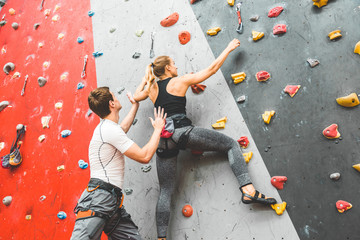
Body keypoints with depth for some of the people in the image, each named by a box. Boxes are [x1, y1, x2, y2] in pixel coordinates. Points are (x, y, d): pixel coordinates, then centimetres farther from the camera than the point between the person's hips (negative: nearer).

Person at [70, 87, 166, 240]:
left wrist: (135, 105, 53)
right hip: (99, 197, -10)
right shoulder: (109, 129, -12)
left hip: (112, 199, 10)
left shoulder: (105, 127, 19)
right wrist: (158, 129, 1)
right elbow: (144, 156, -12)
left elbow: (123, 128, 45)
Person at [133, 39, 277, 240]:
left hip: (163, 140, 5)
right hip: (183, 131, -5)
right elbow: (212, 69, 10)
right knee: (231, 144, 5)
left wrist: (146, 78, 46)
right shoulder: (181, 81, 6)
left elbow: (136, 96, 37)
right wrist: (229, 49, 22)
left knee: (166, 192, 11)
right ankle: (248, 190, -12)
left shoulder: (152, 88, 18)